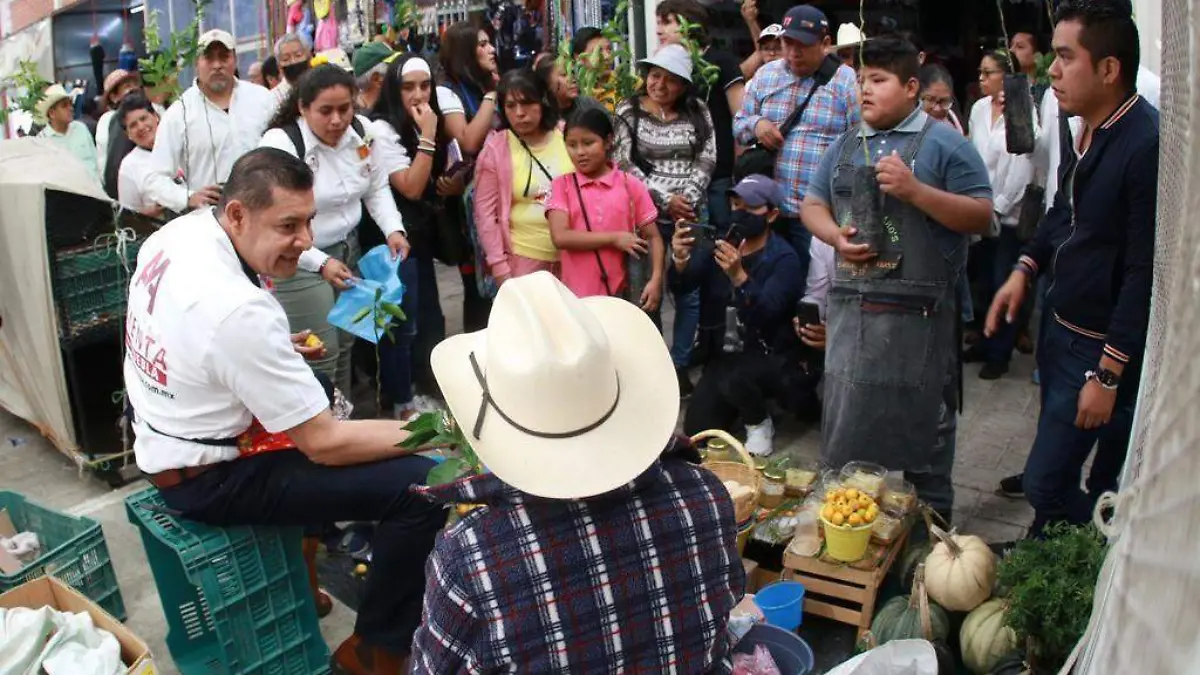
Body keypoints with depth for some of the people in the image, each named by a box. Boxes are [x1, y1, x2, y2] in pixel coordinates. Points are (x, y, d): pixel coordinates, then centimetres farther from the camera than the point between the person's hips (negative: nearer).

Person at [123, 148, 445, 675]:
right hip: (206, 479, -10)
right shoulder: (240, 310, -32)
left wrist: (280, 349, 9)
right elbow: (324, 444, -25)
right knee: (425, 486, -18)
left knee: (316, 390, 33)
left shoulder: (176, 232, -6)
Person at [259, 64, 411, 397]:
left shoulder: (361, 131, -3)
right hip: (299, 263, -6)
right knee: (321, 356, -4)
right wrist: (320, 262, -22)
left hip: (347, 250, 7)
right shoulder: (280, 144, -22)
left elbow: (377, 187, 10)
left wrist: (393, 229, -7)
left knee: (345, 346, 18)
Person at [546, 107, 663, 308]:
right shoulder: (561, 185, 1)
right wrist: (614, 238, -13)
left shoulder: (631, 185, 2)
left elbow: (652, 237, 4)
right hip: (577, 294, 0)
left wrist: (655, 280, -11)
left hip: (621, 293, 1)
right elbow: (560, 237, -11)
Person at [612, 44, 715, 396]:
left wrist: (687, 200, -11)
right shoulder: (629, 110, 1)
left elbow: (706, 159, 3)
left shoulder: (698, 111, 7)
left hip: (690, 214, 2)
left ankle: (680, 364, 19)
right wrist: (665, 200, -11)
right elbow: (624, 164, -5)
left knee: (690, 292, 6)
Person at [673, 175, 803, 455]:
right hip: (725, 352, 5)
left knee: (734, 380, -37)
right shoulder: (722, 244, 1)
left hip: (768, 357, -5)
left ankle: (760, 425, -4)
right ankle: (742, 402, 25)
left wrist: (739, 276, -45)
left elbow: (765, 313, -29)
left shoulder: (784, 258, -15)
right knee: (695, 431, -3)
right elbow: (682, 283, -9)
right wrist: (680, 259, -31)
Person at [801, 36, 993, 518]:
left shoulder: (943, 144, -2)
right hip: (850, 310, 5)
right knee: (845, 424, 11)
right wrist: (835, 235, -3)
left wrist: (915, 191, -18)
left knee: (920, 425, 6)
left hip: (917, 315, -5)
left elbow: (981, 217, -6)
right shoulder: (846, 145, 15)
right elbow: (812, 205, 19)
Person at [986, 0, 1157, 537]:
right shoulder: (1081, 127, 5)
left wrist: (1108, 373, -21)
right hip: (1060, 329, 8)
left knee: (1045, 483, -6)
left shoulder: (1148, 145, -23)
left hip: (1100, 347, -8)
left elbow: (1146, 273, -23)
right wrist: (1026, 268, 7)